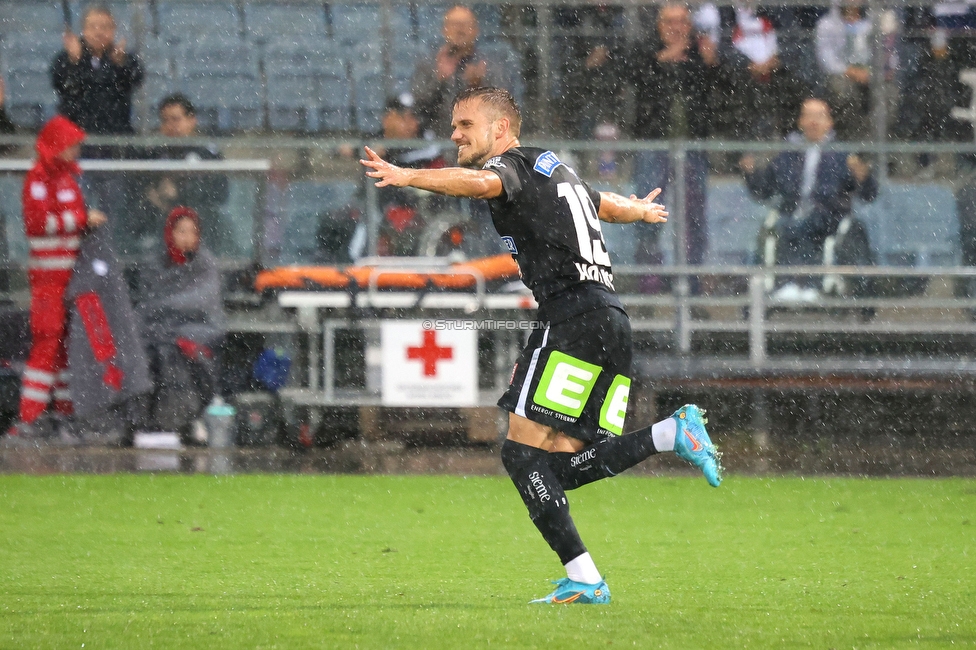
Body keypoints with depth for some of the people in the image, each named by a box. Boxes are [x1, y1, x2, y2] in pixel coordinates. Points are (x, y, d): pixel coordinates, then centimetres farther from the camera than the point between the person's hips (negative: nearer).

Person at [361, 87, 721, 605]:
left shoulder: (513, 167, 1)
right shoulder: (555, 169, 27)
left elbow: (481, 182, -25)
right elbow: (612, 207, 46)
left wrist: (407, 177, -36)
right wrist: (642, 211, 68)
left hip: (573, 315, -9)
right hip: (612, 319, 9)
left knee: (523, 450, -11)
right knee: (565, 467, 6)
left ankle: (583, 578, -19)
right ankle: (674, 433, -7)